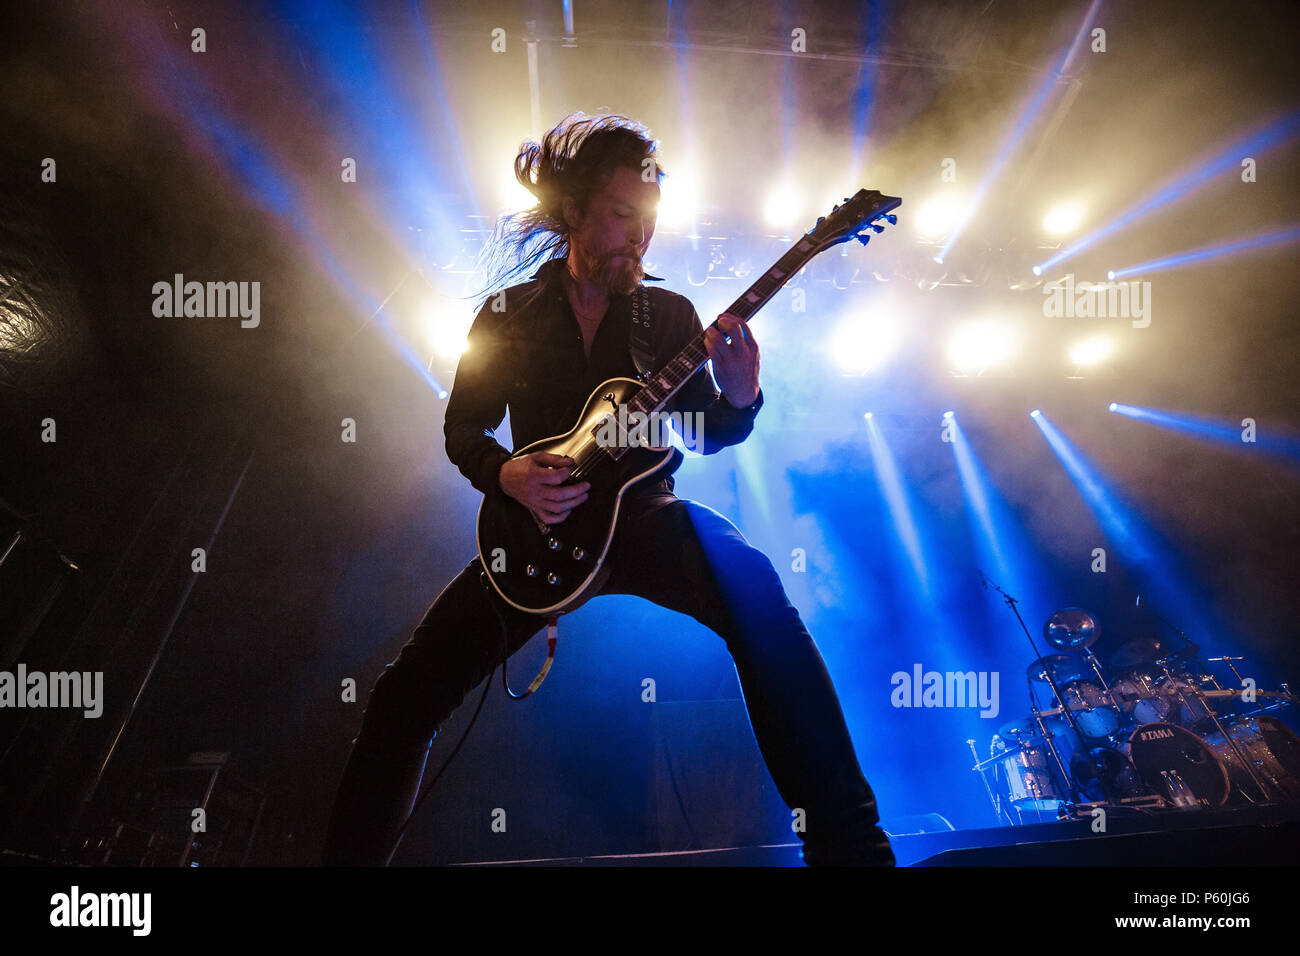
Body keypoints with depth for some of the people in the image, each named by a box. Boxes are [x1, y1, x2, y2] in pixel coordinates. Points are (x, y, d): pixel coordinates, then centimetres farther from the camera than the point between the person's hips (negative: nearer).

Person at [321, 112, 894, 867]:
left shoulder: (671, 313, 5)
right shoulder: (509, 315, 5)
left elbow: (706, 433, 2)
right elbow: (462, 429, 8)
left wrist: (740, 399, -21)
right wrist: (508, 474, -14)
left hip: (645, 515, -1)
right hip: (541, 525, 2)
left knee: (752, 586, -33)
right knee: (408, 692, -8)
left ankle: (846, 839, -27)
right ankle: (353, 853, 15)